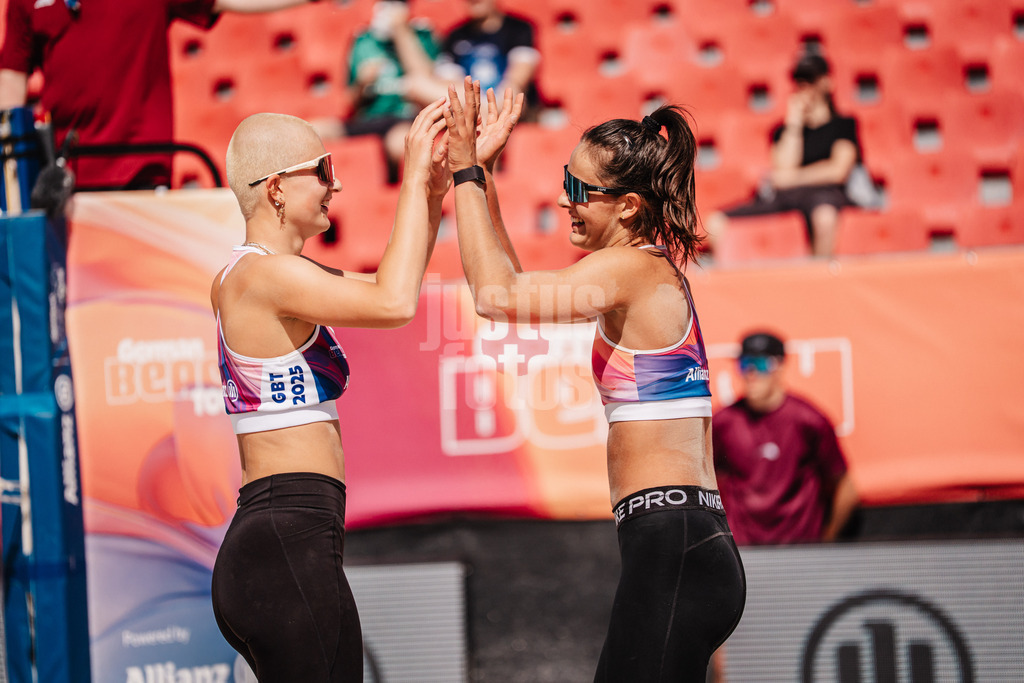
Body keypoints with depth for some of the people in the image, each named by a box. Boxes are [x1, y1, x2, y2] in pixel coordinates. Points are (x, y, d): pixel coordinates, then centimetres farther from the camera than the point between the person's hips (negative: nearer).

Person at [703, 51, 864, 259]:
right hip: (781, 196, 4)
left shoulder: (843, 125, 15)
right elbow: (784, 167, 5)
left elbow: (838, 171, 1)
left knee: (824, 215, -45)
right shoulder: (783, 131, 24)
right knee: (715, 223, -17)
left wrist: (792, 178, 4)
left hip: (824, 191, -4)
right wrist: (794, 123, 7)